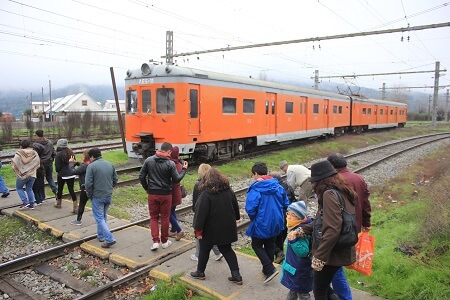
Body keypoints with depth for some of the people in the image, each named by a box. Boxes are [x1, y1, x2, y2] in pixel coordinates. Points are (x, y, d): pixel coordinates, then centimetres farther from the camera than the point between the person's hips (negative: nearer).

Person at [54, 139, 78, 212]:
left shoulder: (58, 155, -13)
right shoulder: (70, 152, 2)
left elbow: (57, 167, -11)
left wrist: (58, 171, 10)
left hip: (62, 175, -4)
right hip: (71, 174, 4)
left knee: (60, 189, 18)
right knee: (71, 189, 4)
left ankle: (58, 203, 37)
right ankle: (76, 207, -3)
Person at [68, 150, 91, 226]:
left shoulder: (84, 166, -20)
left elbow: (73, 171, -20)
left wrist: (71, 163, -7)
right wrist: (76, 163, 6)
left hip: (85, 188, -7)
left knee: (82, 204, 7)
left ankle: (78, 220, 20)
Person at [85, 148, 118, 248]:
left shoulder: (91, 166, -12)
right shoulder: (110, 164, 6)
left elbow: (88, 183, -15)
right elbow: (115, 180, 9)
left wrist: (89, 195, -1)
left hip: (97, 197, -6)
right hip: (109, 196, 6)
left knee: (99, 218, 0)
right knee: (103, 216, 22)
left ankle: (109, 239, -9)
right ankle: (101, 235, 33)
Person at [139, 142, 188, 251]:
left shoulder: (149, 160, -3)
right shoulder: (170, 163, -13)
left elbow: (141, 176, 0)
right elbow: (177, 179, -8)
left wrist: (146, 188, 13)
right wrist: (184, 169, 5)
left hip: (152, 194, 2)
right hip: (166, 194, -2)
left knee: (153, 217, 13)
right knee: (165, 218, 12)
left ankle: (155, 241, 5)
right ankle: (164, 241, 24)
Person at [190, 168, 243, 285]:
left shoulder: (206, 194, -20)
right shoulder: (229, 191, -2)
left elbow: (201, 214, -21)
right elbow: (236, 208, 9)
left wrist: (198, 230, -13)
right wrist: (235, 219, 25)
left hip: (210, 230, -5)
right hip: (227, 229, 5)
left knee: (204, 250, 16)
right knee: (227, 250, 16)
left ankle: (200, 272, 33)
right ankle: (236, 276, 13)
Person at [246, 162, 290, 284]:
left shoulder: (255, 189, -22)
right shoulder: (278, 186, -2)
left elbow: (250, 208, -27)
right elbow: (286, 204, 5)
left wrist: (253, 219, -6)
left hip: (261, 224, -6)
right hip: (276, 223, 6)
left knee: (257, 245, 13)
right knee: (270, 245, 22)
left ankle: (270, 269, 2)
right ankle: (267, 269, 36)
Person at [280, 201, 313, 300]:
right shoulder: (295, 228, -1)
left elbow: (303, 252, -37)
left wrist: (293, 239, -42)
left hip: (299, 271, -9)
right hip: (295, 267, 9)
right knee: (293, 289, 29)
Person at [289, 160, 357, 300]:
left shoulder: (329, 194, -23)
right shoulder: (340, 191, 6)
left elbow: (332, 230, -30)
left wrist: (319, 258, -25)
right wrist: (299, 231, 2)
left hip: (332, 252, -9)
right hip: (339, 250, 9)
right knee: (321, 282, 26)